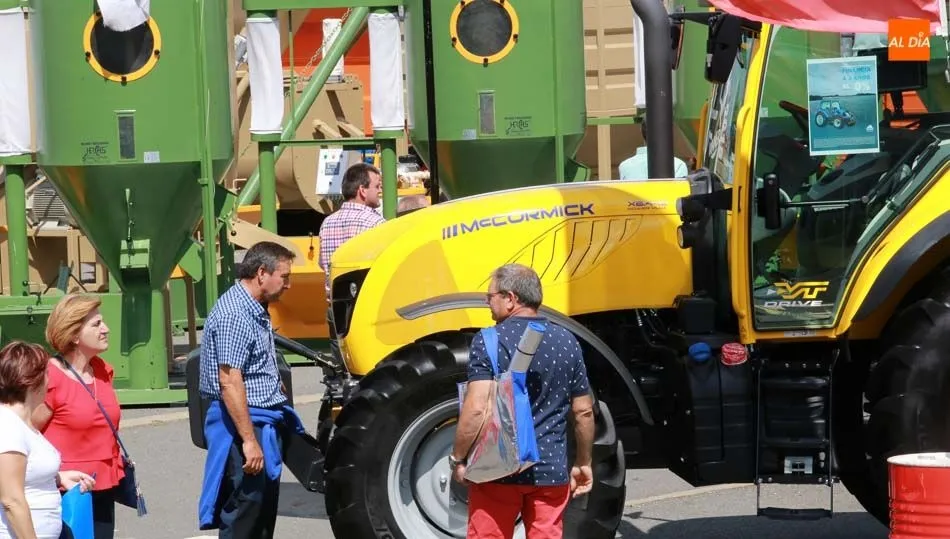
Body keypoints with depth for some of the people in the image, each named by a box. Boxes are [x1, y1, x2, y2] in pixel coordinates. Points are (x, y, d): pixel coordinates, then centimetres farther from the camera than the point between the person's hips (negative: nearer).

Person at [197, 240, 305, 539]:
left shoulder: (256, 310, 13)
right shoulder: (234, 314, -19)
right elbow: (230, 383, -24)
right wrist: (249, 440, -26)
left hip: (265, 422, 10)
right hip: (244, 423, -10)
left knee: (264, 513, 16)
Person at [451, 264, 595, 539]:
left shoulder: (489, 341, -10)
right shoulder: (567, 342, 6)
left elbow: (476, 409, -20)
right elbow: (584, 411, 9)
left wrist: (457, 457, -8)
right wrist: (583, 463, 20)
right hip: (551, 470, 4)